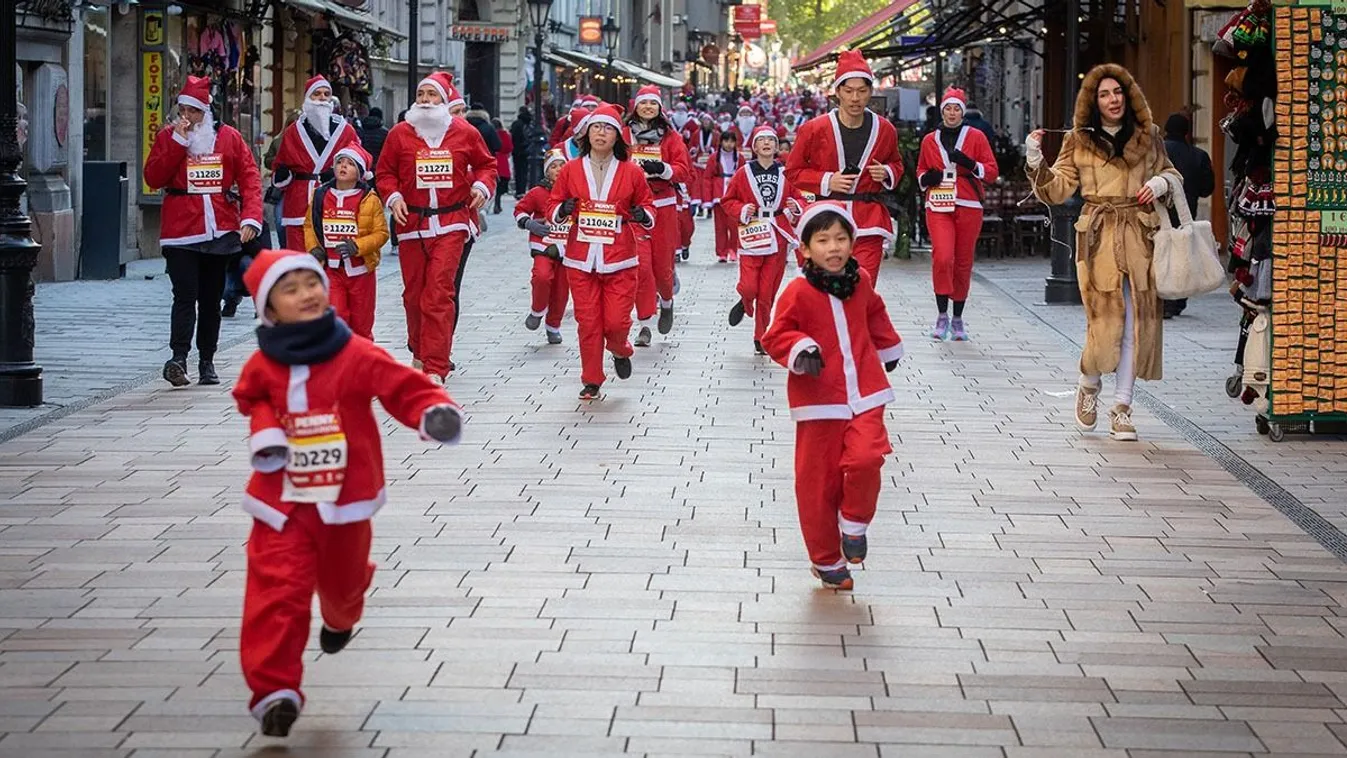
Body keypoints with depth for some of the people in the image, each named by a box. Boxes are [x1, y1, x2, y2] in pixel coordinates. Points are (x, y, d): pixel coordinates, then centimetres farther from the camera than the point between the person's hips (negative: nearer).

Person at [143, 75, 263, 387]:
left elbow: (250, 177, 1)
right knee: (185, 296, -14)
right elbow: (153, 178, -7)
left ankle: (207, 362, 18)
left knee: (212, 299, 10)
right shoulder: (168, 136, 4)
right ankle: (178, 359, -21)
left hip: (220, 232, 2)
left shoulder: (229, 137, 5)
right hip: (181, 233, -2)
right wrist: (178, 140, -12)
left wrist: (251, 217, -12)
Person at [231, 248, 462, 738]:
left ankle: (340, 618, 61)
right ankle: (274, 690, -10)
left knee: (342, 580, 22)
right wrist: (265, 431, -3)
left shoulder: (356, 355, -13)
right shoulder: (264, 365, -5)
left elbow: (403, 387, -15)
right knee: (278, 591, -11)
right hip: (283, 501, 0)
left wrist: (435, 413, -35)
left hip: (345, 500, 0)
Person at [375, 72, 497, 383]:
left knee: (440, 293, -11)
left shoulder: (465, 133, 4)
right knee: (414, 293, 10)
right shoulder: (400, 133, 4)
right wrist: (393, 197, -8)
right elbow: (384, 172, 10)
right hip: (411, 223, 2)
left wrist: (482, 186, -2)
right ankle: (420, 353, 33)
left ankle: (436, 368, -13)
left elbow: (486, 163, 17)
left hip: (450, 224, -2)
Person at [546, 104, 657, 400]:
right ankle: (592, 381, 15)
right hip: (581, 259, 1)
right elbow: (553, 206, 10)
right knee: (588, 322, 0)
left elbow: (647, 204, 13)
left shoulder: (631, 173, 2)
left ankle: (620, 351, 29)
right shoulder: (570, 170, 3)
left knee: (617, 320, -7)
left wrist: (644, 215, -9)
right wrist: (562, 210, -13)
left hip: (619, 259, -1)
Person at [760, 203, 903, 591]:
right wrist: (800, 349, -26)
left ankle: (855, 525, 9)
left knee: (866, 459, -20)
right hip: (819, 401, -3)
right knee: (818, 481, 2)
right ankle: (826, 560, 20)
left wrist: (888, 348, 35)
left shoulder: (861, 283, 5)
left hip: (864, 396, 3)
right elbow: (776, 336, -8)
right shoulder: (798, 292, -11)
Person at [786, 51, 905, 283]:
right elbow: (793, 170, 6)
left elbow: (896, 163, 24)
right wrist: (827, 181, -8)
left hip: (869, 224, 1)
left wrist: (887, 173, 0)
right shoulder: (815, 129, -3)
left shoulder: (884, 130, 5)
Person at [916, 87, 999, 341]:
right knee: (942, 258, -19)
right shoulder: (929, 140, 11)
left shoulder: (976, 137, 6)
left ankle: (957, 319, 18)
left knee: (963, 263, 5)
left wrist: (969, 163, -14)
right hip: (939, 207, 0)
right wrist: (926, 178, 1)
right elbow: (920, 171, 24)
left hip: (968, 207, 0)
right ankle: (942, 315, -11)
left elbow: (992, 171, 3)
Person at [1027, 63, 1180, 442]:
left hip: (1140, 237, 2)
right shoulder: (1079, 141, 6)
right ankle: (1089, 385, 20)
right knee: (1105, 320, -9)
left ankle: (1122, 408, 7)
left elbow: (1170, 173, 24)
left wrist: (1160, 183, 2)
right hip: (1098, 237, -2)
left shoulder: (1147, 137, 11)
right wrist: (1035, 162, -11)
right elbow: (1056, 191, 4)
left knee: (1137, 322, 0)